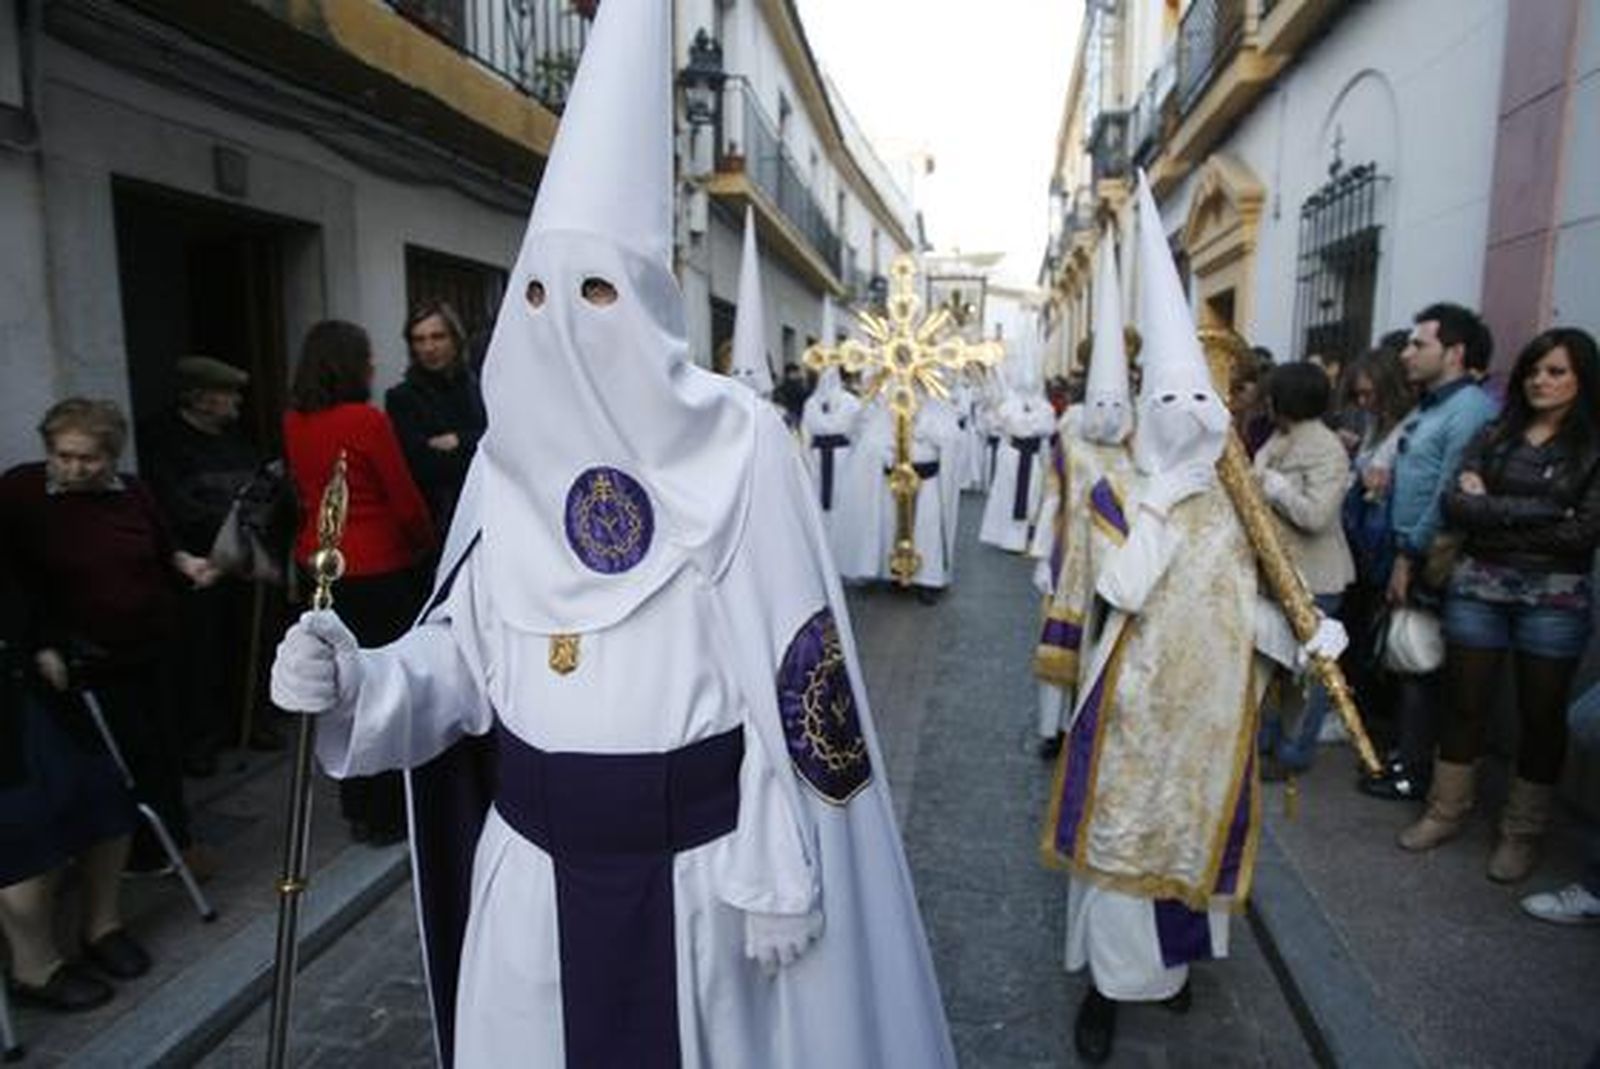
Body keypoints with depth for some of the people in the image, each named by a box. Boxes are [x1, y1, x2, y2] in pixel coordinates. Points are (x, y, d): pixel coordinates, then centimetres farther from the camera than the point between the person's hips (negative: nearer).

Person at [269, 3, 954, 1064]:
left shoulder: (738, 444, -13)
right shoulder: (509, 456, 1)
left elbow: (794, 681, -12)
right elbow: (469, 650, 5)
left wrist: (778, 875, -10)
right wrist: (358, 679, -15)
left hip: (695, 860, -4)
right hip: (535, 863, 4)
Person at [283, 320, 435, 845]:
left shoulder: (294, 423, 2)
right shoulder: (367, 421, -16)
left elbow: (303, 489, 10)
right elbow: (405, 497, -11)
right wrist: (426, 544, 5)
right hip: (379, 567, -7)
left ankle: (356, 808, 30)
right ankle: (387, 814, 15)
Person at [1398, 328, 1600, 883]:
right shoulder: (1494, 436, 7)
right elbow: (1454, 504, -6)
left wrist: (1492, 513, -10)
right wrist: (1541, 511, -14)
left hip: (1554, 595, -2)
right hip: (1477, 586, 2)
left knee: (1541, 715, 9)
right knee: (1464, 703, 10)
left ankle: (1523, 833, 24)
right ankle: (1446, 812, 24)